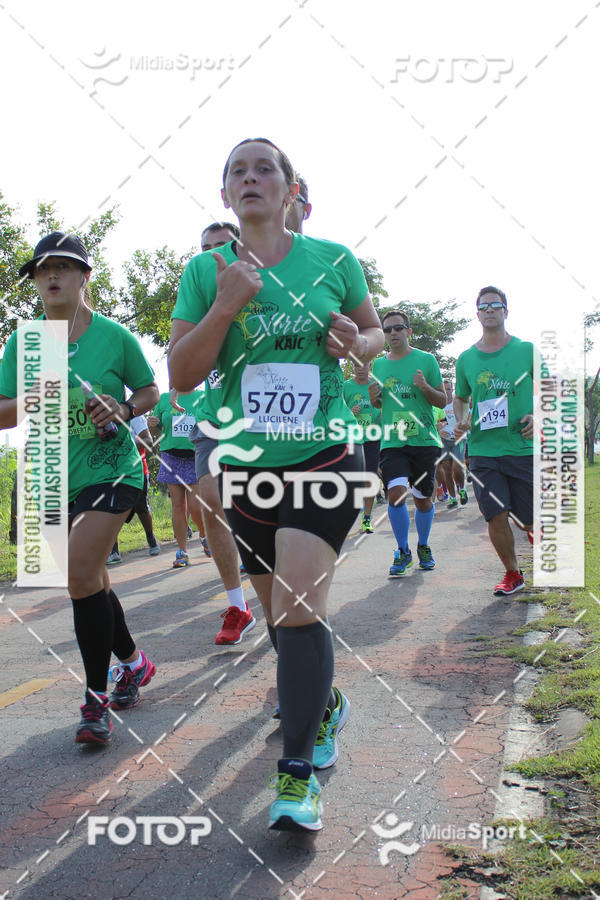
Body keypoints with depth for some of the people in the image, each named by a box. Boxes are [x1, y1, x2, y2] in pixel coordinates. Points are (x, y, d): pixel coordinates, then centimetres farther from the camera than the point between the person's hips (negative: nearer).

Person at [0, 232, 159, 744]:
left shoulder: (115, 336, -6)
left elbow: (150, 390, 8)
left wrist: (124, 408, -13)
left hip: (112, 468, -4)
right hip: (56, 477, 5)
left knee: (81, 572, -19)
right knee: (90, 581, 14)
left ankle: (96, 698, -5)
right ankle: (133, 662, 37)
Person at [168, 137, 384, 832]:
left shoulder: (333, 259, -1)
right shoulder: (205, 272, 1)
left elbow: (375, 332, 13)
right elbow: (181, 377, -5)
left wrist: (356, 343, -11)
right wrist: (224, 307, -19)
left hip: (324, 458, -3)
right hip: (246, 464, 3)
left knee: (298, 606, -16)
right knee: (282, 613, 15)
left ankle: (297, 776, -3)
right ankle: (325, 706, 43)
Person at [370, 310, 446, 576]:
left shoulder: (426, 360, 1)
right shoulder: (379, 364, 10)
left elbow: (442, 401, 4)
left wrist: (426, 387, -16)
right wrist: (374, 397, -2)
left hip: (424, 440, -1)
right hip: (392, 442, 1)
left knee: (423, 499, 8)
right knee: (396, 493, -16)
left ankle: (423, 547, 33)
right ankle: (403, 551, 2)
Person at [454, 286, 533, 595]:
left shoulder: (527, 350, 2)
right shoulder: (466, 358, 8)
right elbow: (459, 398, 21)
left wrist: (539, 416, -8)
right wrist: (460, 420, 1)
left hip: (523, 448, -1)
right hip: (483, 450, 2)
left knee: (529, 521, 0)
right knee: (496, 517, -3)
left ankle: (536, 534, 37)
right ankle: (512, 573, 18)